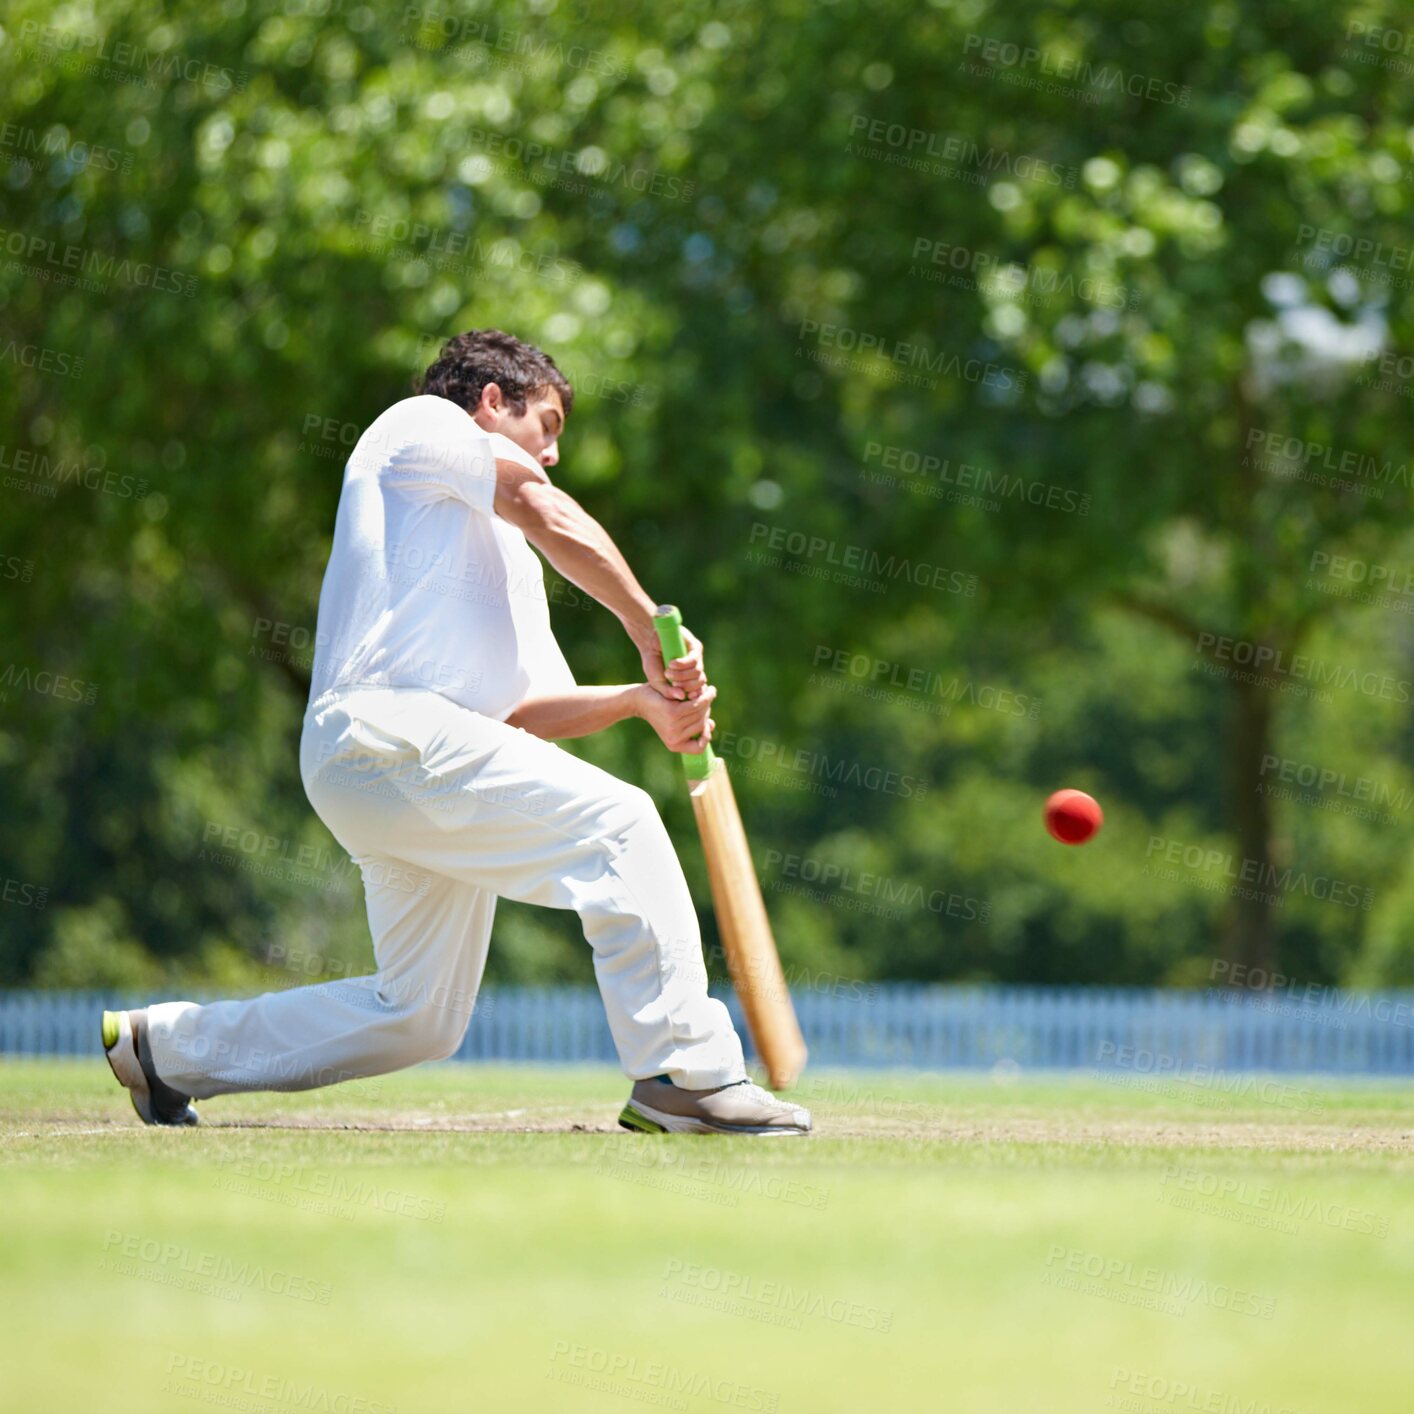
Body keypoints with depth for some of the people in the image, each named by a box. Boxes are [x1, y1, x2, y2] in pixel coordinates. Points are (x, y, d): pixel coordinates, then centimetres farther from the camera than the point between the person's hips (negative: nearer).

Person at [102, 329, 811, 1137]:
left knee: (420, 1020, 10)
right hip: (385, 730, -10)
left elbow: (524, 715, 19)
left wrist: (641, 699, 4)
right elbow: (554, 517, -3)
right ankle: (683, 1076, -23)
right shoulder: (422, 424, 10)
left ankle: (163, 1045, 24)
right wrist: (652, 630, 0)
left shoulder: (510, 558, 32)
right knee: (616, 822, -20)